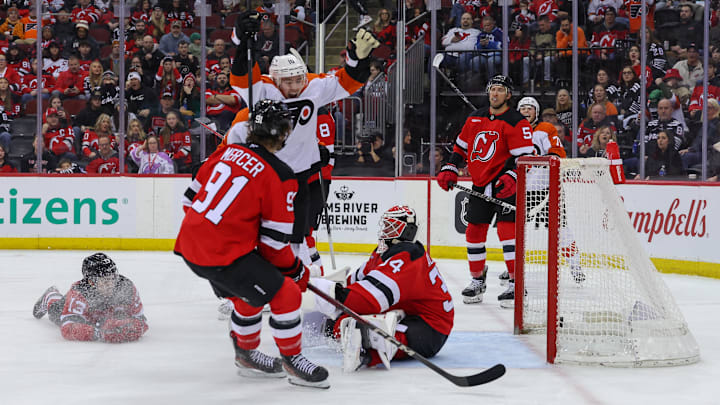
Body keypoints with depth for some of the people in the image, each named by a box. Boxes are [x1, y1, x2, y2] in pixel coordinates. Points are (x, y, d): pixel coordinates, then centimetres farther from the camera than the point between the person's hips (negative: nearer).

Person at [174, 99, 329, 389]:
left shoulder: (227, 152, 7)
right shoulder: (281, 177, -11)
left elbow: (191, 198, 15)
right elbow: (274, 240, -8)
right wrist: (295, 270, 8)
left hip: (190, 244, 8)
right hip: (225, 254, -8)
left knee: (248, 296, 27)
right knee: (285, 294, 2)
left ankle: (246, 354, 42)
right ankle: (292, 360, 14)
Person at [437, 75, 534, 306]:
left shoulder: (517, 123, -9)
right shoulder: (475, 119, 11)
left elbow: (526, 157, -14)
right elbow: (461, 147, 21)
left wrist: (512, 177, -28)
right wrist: (450, 170, 10)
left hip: (504, 184, -6)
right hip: (480, 185, 6)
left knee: (506, 229, -17)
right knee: (474, 231, 7)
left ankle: (517, 285, -15)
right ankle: (477, 281, 22)